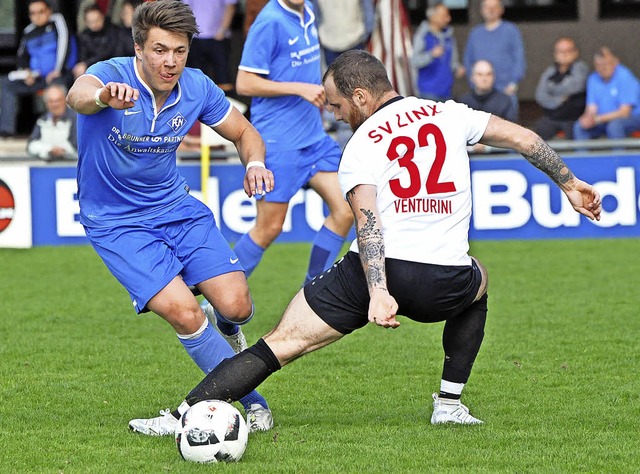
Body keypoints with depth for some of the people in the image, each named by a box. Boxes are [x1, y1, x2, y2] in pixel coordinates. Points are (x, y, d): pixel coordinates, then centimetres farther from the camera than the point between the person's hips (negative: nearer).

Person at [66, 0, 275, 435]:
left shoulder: (197, 88, -9)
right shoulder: (112, 74, -23)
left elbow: (244, 132, 8)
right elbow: (78, 96, -48)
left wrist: (255, 163, -16)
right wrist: (102, 96, -73)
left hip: (177, 207, 4)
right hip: (118, 223, -4)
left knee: (236, 306, -10)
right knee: (184, 314, -21)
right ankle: (251, 402, -4)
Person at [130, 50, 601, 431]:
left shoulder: (361, 143, 4)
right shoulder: (448, 114, 13)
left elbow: (366, 216, -12)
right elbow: (523, 138, 13)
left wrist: (378, 292, -23)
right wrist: (570, 183, 26)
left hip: (373, 274, -2)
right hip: (443, 285, 3)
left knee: (280, 344, 0)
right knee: (476, 282, 39)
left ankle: (184, 414, -14)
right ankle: (450, 402, 29)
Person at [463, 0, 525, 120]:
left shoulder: (511, 30, 3)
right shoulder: (475, 33, 15)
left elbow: (519, 59, 0)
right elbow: (468, 60, 19)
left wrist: (514, 82, -8)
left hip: (506, 91, -3)